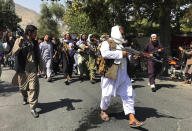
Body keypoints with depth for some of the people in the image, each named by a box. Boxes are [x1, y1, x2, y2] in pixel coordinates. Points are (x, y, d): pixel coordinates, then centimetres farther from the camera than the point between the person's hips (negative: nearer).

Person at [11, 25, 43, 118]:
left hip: (33, 70, 2)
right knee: (22, 88, 14)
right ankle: (25, 98, 46)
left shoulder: (35, 43, 7)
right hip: (22, 70, -1)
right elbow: (13, 53, -16)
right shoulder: (19, 41, -4)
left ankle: (33, 108, 3)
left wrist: (40, 65, 19)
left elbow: (38, 55, 16)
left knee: (34, 88, -7)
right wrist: (18, 45, -33)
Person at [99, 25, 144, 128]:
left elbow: (127, 57, 22)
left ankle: (132, 119, 2)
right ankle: (103, 111, 36)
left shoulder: (121, 45, 18)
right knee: (107, 94, 9)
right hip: (110, 74, -6)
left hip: (123, 75, 6)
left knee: (128, 95, 0)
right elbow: (105, 53, -25)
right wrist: (121, 54, -20)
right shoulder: (107, 43, -4)